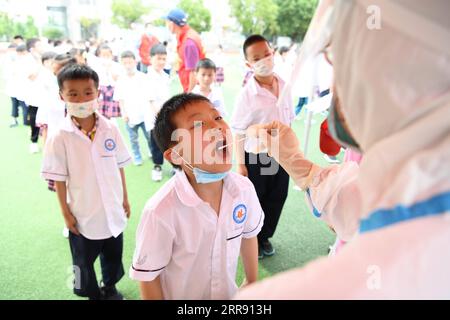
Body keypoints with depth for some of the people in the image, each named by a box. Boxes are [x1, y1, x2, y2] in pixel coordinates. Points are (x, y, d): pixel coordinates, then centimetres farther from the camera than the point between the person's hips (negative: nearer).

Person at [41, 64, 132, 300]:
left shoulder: (110, 130, -8)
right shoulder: (60, 138, -15)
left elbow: (119, 166, 1)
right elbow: (59, 179, -9)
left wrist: (125, 198, 6)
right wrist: (65, 213, -6)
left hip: (113, 210, 3)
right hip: (83, 214, -2)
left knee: (113, 256, 23)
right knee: (83, 261, 18)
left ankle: (110, 288, 49)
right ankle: (93, 294, 43)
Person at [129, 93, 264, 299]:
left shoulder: (244, 188, -18)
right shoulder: (161, 212, -31)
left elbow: (248, 236, 0)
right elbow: (148, 277, -18)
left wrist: (252, 282, 11)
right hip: (179, 296, -4)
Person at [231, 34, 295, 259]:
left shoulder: (284, 86, -3)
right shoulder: (247, 94, -18)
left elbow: (288, 121, 7)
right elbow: (239, 133, -14)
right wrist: (240, 164, -13)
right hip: (256, 157, -5)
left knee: (276, 198, 18)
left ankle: (265, 237, 41)